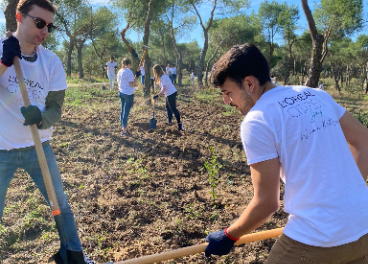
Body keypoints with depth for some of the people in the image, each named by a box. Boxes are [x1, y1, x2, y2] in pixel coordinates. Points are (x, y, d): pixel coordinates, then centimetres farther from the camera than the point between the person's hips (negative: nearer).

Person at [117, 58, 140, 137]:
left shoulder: (119, 71, 8)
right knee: (126, 112, -2)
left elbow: (119, 82, 14)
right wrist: (137, 76, -10)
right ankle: (124, 131, 2)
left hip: (121, 93, 8)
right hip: (128, 94, -8)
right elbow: (132, 84, -17)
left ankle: (123, 128, 25)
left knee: (122, 111, 16)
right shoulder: (129, 71, -15)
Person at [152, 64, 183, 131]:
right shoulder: (162, 76, 12)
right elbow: (163, 88, 10)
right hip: (169, 94, 11)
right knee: (168, 108, 18)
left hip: (171, 94, -11)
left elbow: (164, 89, -25)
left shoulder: (163, 77, -19)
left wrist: (157, 95, -23)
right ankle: (169, 122, 27)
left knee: (173, 108, -9)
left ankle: (179, 124, -8)